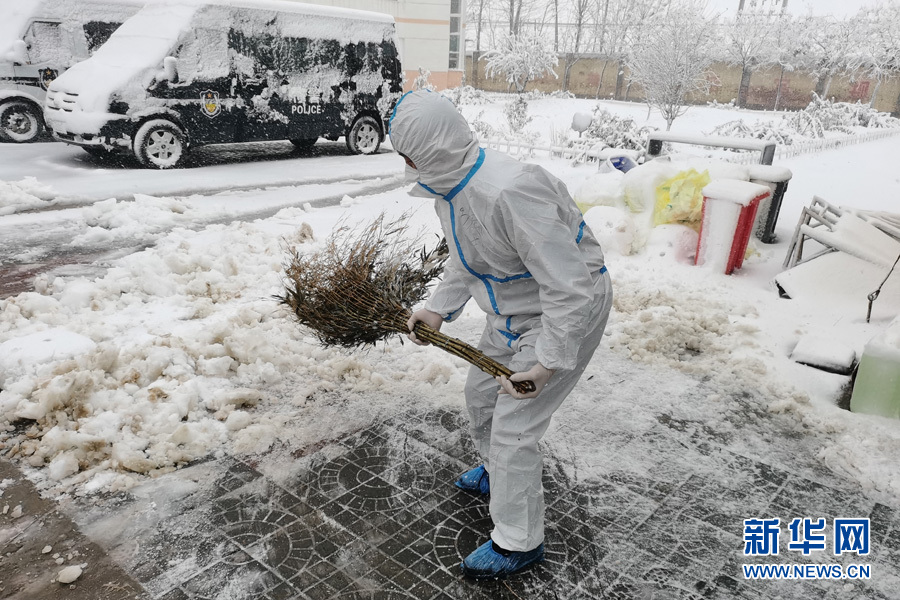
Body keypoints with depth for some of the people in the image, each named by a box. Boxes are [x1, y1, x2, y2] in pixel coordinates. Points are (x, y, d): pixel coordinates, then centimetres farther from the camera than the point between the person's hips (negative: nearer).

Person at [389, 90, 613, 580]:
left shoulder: (509, 191, -36)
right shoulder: (447, 186, -4)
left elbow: (568, 284, -33)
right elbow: (464, 259, 12)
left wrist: (549, 360, -28)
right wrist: (439, 308, 2)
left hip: (569, 310, -9)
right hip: (514, 310, 9)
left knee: (513, 426, -4)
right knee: (480, 393, 21)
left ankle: (518, 543, 17)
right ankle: (496, 473, 50)